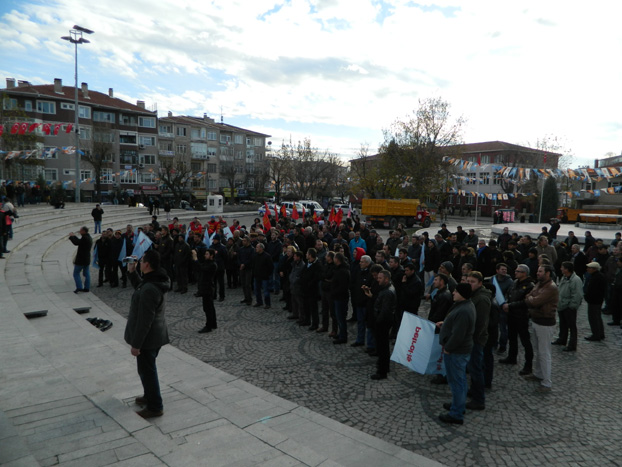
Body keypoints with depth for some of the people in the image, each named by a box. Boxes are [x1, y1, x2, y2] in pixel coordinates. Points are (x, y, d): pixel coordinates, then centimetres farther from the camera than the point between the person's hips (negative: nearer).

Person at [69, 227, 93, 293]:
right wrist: (74, 236, 13)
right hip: (87, 259, 9)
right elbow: (79, 241, 17)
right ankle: (87, 288, 14)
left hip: (81, 260, -9)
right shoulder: (89, 238, 10)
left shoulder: (85, 238, -20)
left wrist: (71, 236, -9)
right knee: (86, 274, 11)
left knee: (76, 273, 1)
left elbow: (76, 243, -23)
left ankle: (79, 287, -4)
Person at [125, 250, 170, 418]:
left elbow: (144, 320, -28)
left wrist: (136, 344, -20)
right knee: (148, 368, 26)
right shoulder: (157, 280, 1)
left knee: (147, 370, 5)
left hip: (148, 338, -10)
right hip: (155, 334, 10)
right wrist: (132, 272, 10)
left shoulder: (149, 289, -30)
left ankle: (155, 407, 19)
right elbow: (139, 286, 24)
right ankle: (149, 396, 44)